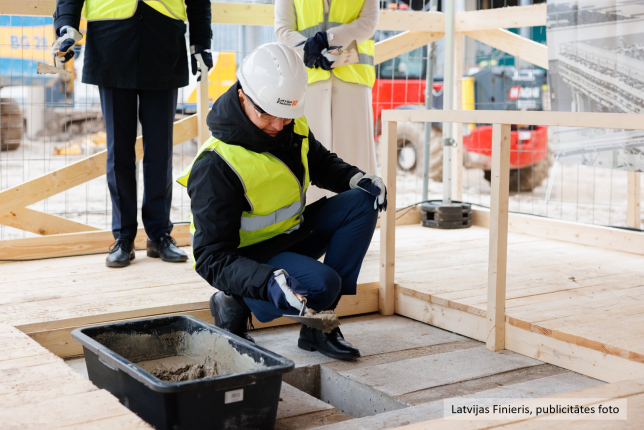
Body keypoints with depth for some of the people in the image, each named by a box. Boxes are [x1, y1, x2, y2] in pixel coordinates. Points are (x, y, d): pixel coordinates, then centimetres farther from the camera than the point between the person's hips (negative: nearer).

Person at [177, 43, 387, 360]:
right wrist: (269, 282, -45)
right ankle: (237, 306, -3)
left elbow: (321, 163, 17)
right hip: (247, 258, -8)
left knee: (362, 202, -9)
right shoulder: (215, 167, -28)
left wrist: (356, 178, -6)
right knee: (321, 283, -33)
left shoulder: (292, 126, -5)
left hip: (289, 236, 9)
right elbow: (212, 259, -29)